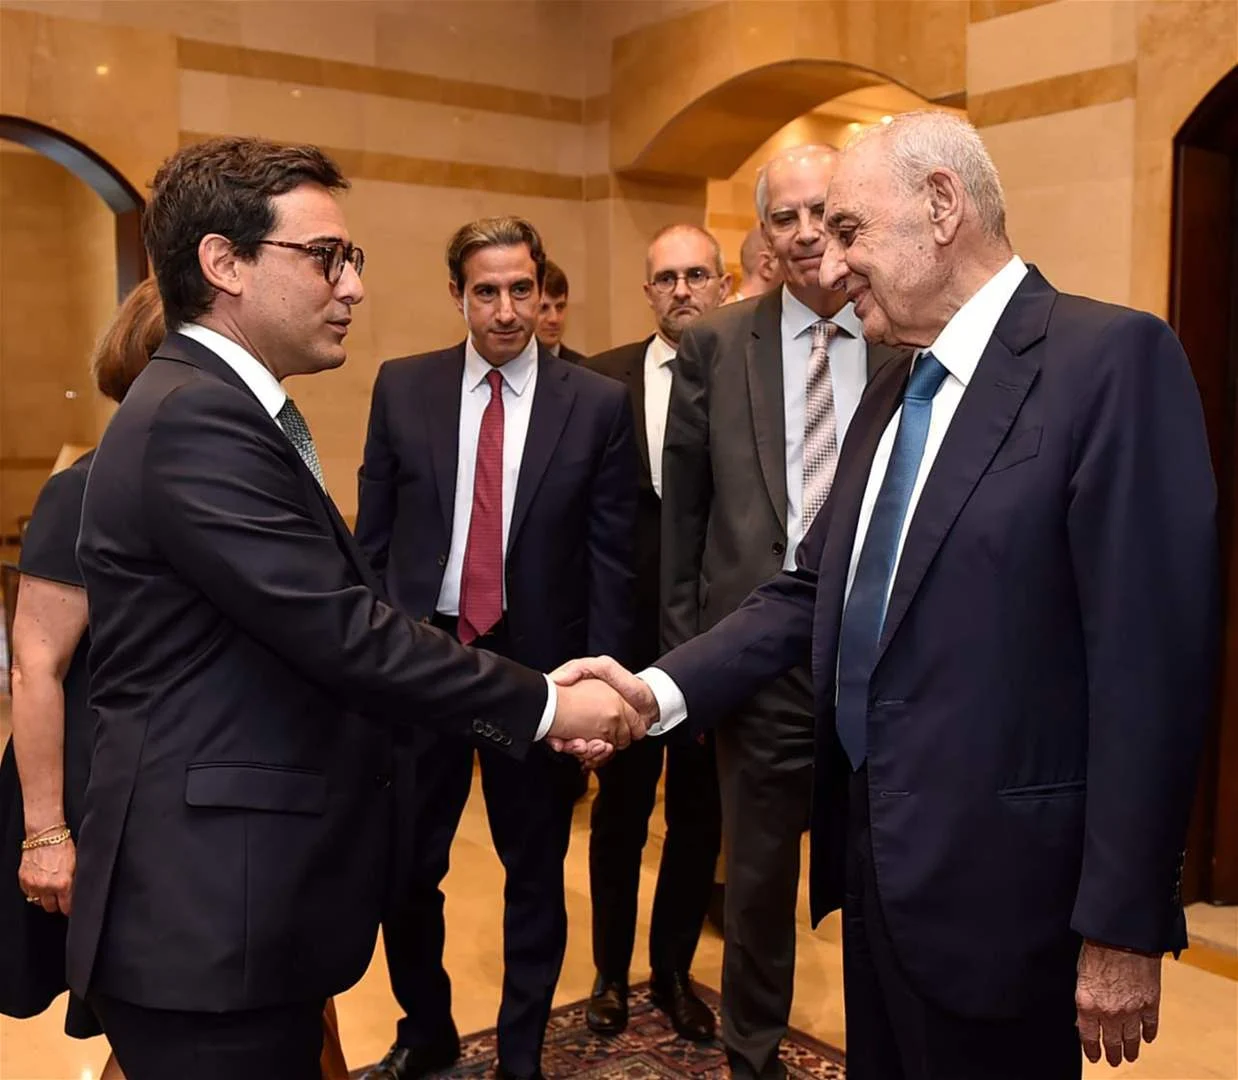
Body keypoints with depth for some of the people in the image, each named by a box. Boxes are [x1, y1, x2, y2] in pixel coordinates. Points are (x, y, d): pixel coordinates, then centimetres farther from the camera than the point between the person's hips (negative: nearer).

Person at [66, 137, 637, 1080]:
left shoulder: (223, 411, 12)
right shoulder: (196, 420, -20)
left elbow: (328, 629, 8)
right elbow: (345, 635, -24)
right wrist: (541, 706, -14)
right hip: (210, 918, -9)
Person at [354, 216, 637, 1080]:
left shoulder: (599, 404, -4)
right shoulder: (402, 387, 2)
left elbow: (612, 558, -2)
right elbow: (373, 537, 5)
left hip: (538, 661, -1)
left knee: (536, 875, 14)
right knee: (405, 869, 12)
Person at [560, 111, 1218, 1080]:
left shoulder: (1110, 357, -15)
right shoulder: (894, 389, 11)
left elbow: (1152, 657, -19)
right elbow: (813, 591, 9)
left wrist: (1123, 928, -17)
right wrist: (660, 690, -5)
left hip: (991, 882, -7)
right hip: (874, 854, 7)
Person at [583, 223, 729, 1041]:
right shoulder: (603, 379, -1)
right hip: (628, 627, 0)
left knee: (699, 814, 14)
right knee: (620, 808, 15)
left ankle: (675, 971, 35)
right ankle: (612, 971, 35)